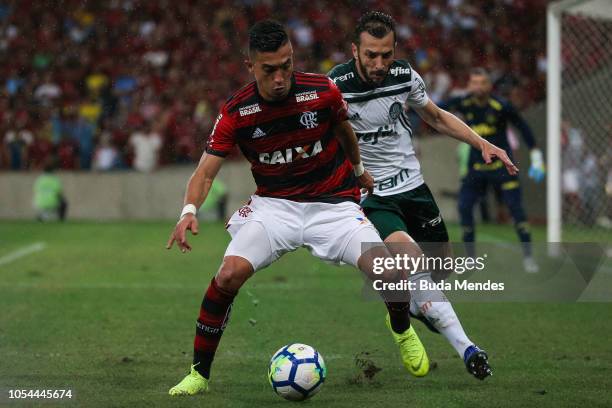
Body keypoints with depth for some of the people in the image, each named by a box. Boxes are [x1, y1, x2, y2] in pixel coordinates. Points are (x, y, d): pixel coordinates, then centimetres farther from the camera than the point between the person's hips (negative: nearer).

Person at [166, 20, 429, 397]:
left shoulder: (323, 92, -12)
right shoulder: (236, 112, -13)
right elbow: (206, 172, -13)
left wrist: (358, 169, 26)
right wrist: (189, 212, -33)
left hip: (333, 203, 0)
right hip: (274, 206, 0)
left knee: (389, 274, -21)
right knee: (228, 276, -24)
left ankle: (402, 329, 18)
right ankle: (199, 374, -6)